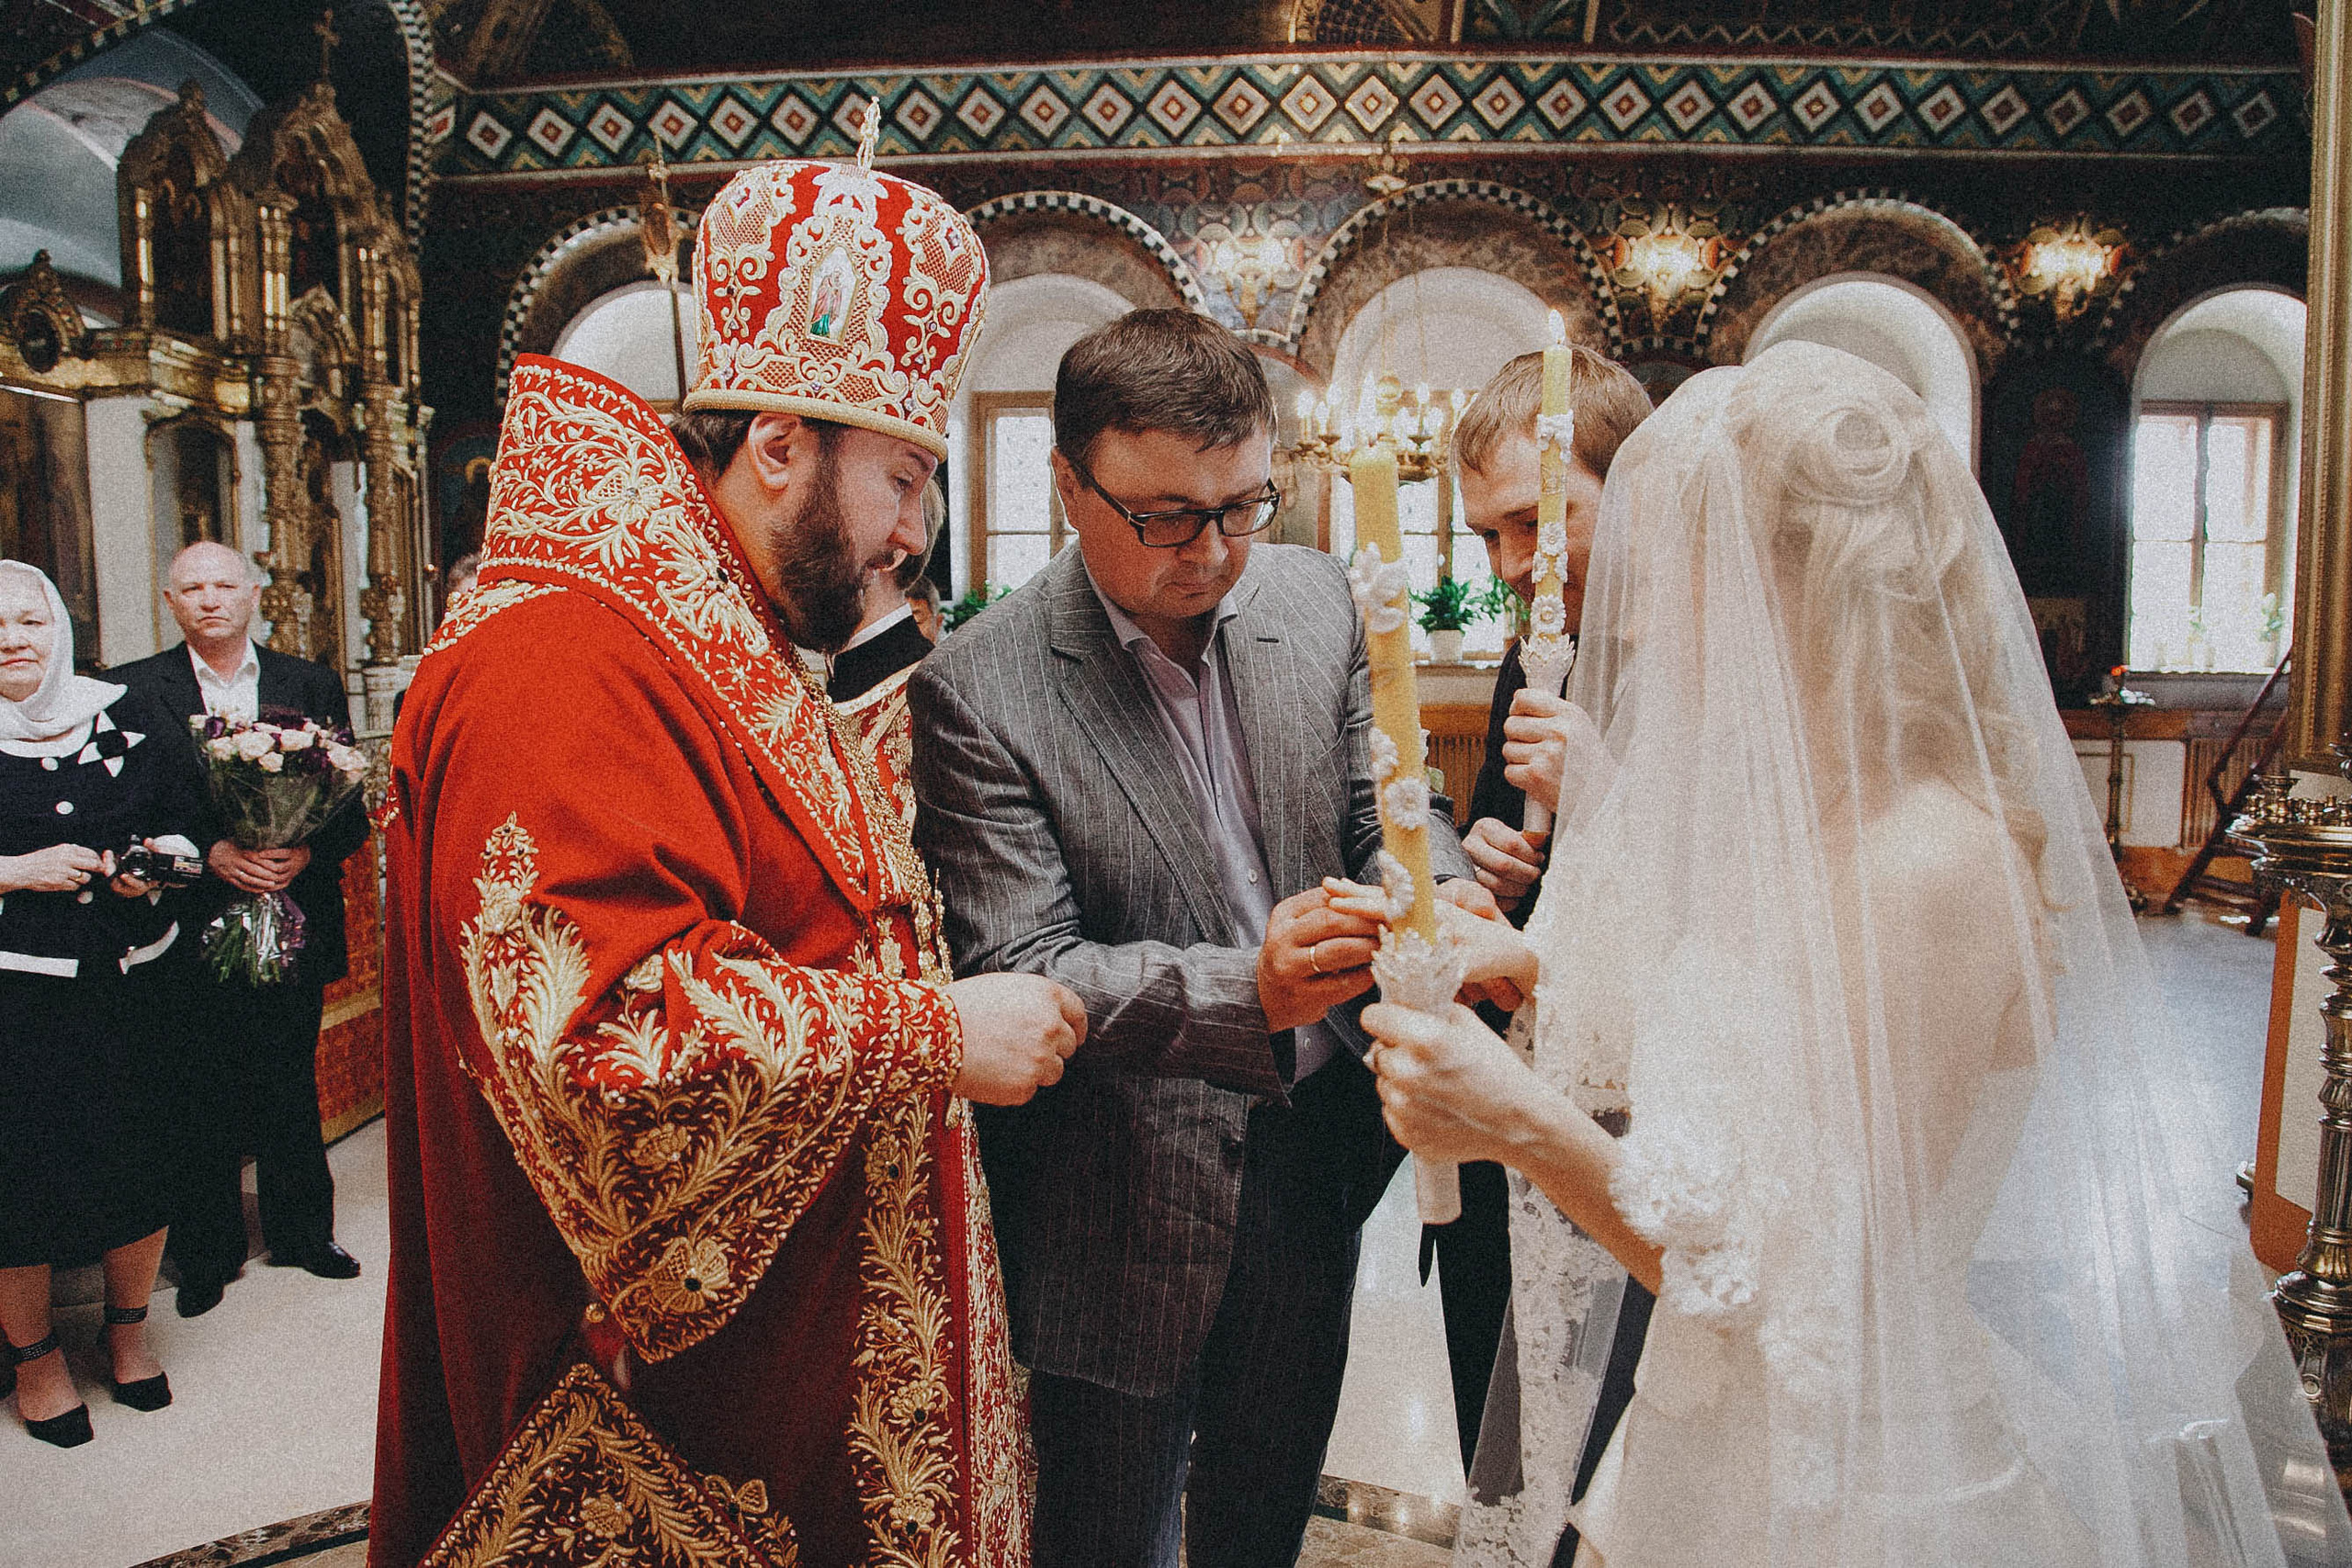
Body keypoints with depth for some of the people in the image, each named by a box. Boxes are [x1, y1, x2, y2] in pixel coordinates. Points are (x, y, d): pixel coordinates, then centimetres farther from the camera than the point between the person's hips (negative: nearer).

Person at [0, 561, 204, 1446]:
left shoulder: (128, 722, 5)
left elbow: (181, 828, 12)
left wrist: (152, 869, -8)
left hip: (122, 983, 2)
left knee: (137, 1158, 7)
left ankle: (128, 1329, 30)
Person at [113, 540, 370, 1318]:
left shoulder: (313, 686, 6)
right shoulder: (133, 691, 1)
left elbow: (352, 803, 3)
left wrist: (308, 852, -14)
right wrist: (211, 853, -18)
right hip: (193, 929, -1)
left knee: (291, 1089, 12)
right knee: (203, 1099, 6)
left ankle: (303, 1231, 29)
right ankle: (206, 1252, 23)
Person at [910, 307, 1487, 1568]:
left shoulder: (1314, 598, -3)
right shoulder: (976, 691, -19)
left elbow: (1380, 802, 5)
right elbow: (1014, 976, -21)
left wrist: (1438, 889, -18)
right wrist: (1243, 989, -36)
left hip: (1314, 1153, 5)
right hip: (1125, 1208, -4)